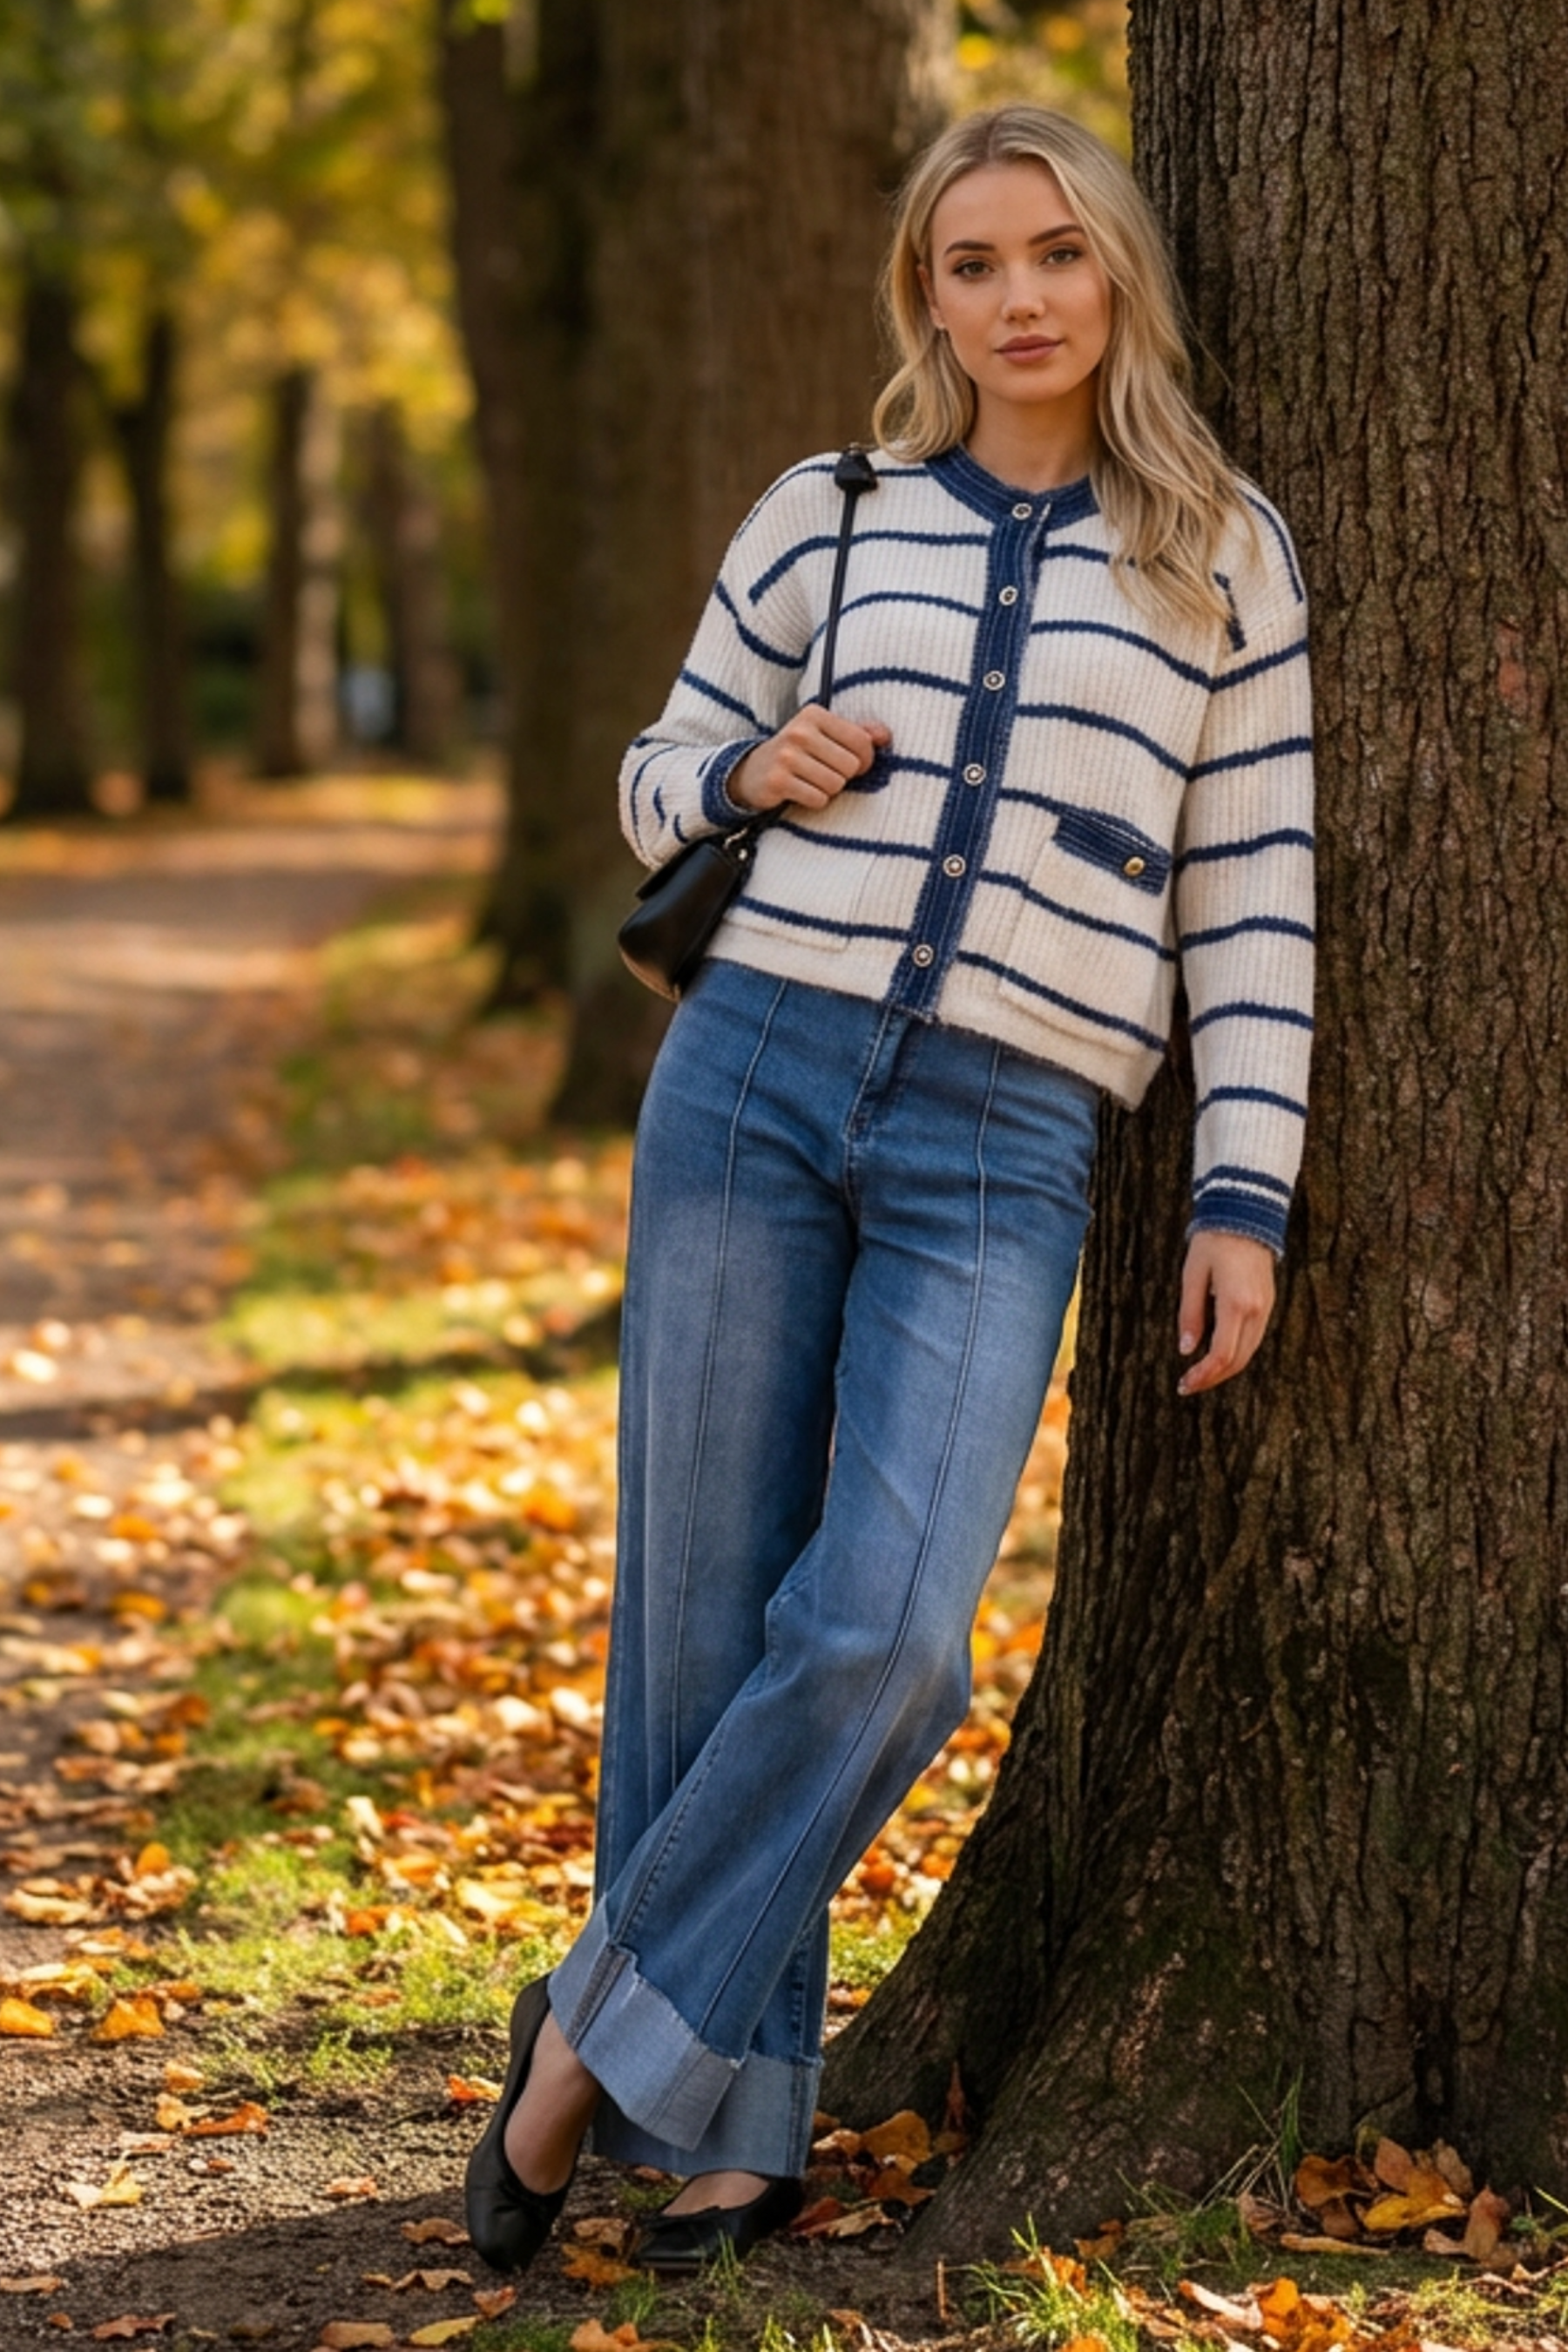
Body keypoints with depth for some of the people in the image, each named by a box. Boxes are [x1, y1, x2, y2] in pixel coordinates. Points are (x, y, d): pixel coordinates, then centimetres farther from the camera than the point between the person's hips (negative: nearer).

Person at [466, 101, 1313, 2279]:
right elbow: (661, 785, 21)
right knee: (704, 1623, 0)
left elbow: (1251, 900, 5)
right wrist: (752, 775, -3)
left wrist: (1245, 1203, -2)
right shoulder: (826, 520, 10)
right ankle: (741, 2131, 15)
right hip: (756, 1082, 2)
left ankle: (611, 2030, 2)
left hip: (997, 1161, -2)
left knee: (882, 1634, -18)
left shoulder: (1221, 557, 7)